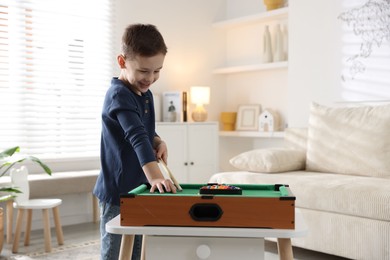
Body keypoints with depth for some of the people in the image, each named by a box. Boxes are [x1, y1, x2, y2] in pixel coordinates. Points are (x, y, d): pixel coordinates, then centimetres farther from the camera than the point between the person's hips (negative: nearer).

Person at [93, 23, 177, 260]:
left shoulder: (146, 94, 7)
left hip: (141, 189, 8)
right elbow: (136, 136, -37)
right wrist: (154, 175, -49)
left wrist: (158, 142, -2)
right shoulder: (119, 95, -21)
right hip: (118, 192, -8)